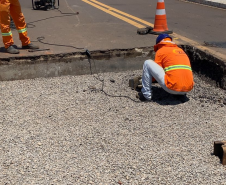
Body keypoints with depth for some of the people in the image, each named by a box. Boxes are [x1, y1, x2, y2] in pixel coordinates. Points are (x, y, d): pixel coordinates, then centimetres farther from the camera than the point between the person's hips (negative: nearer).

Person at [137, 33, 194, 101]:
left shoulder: (160, 51, 9)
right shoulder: (181, 50, 27)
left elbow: (156, 69, 11)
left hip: (173, 88, -6)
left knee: (148, 63, 6)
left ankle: (146, 94, 7)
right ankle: (181, 93, 19)